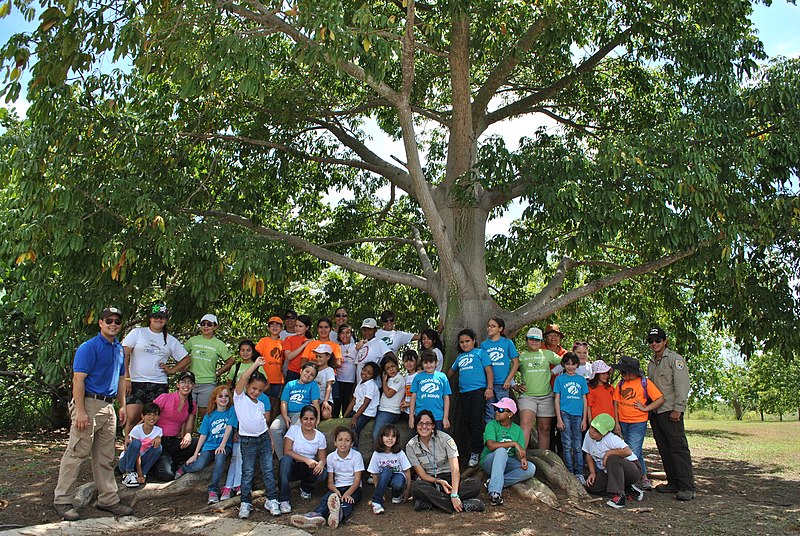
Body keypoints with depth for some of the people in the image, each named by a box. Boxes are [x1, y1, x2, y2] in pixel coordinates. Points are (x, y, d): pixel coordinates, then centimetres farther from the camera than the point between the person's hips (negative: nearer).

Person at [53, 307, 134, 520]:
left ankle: (108, 499, 18)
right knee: (77, 453, -2)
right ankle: (62, 501, 10)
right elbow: (78, 379, -15)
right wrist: (80, 411, -20)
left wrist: (123, 405, 17)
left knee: (105, 457, 12)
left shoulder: (119, 349, 15)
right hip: (89, 404, -8)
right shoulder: (89, 347, -9)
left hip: (108, 406, 8)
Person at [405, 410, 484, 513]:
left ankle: (428, 503, -31)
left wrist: (454, 495, -32)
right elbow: (422, 474, -5)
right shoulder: (411, 446, -6)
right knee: (416, 486, -36)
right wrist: (439, 481, -24)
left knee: (475, 485, -27)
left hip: (448, 477, 0)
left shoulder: (445, 439, -12)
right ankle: (464, 504, -32)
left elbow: (455, 469, -19)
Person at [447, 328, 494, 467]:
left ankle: (476, 452, -2)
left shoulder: (480, 353, 3)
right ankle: (474, 450, 18)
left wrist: (489, 388, -12)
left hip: (478, 391, -6)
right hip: (464, 392, 6)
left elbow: (489, 371, -3)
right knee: (467, 422, 8)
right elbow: (452, 371, 34)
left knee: (476, 422, -9)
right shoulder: (459, 357, 20)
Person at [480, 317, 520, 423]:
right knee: (489, 413, 6)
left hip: (502, 384, -2)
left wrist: (508, 380, -6)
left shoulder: (507, 343, 2)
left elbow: (516, 363, 2)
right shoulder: (484, 344, 7)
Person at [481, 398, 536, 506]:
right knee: (501, 451, -35)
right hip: (489, 461, -4)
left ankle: (493, 483, -21)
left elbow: (519, 452, -1)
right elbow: (491, 445, -24)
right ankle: (494, 492, -39)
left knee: (530, 468, -21)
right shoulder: (491, 425, -7)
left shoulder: (517, 430, 5)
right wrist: (514, 443, -24)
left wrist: (523, 459, -24)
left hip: (507, 463, 4)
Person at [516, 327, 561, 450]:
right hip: (527, 396, -2)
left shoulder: (547, 354, 12)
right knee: (525, 424, -20)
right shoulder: (521, 356, 8)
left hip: (546, 396, 2)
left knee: (544, 429, 6)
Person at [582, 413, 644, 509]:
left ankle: (619, 496, -30)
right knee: (592, 487, -7)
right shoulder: (589, 435, -6)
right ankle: (627, 489, 5)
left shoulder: (611, 439, -28)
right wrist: (592, 472, -5)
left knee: (612, 459, -36)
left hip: (632, 470, -8)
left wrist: (609, 452, -31)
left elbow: (628, 451, -44)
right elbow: (589, 454, 7)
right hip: (608, 472, 9)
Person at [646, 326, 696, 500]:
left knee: (678, 447, -10)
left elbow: (682, 385, -13)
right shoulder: (651, 363, 19)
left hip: (671, 412, -8)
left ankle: (688, 487, -9)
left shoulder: (675, 359, -5)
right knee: (664, 449, 10)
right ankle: (673, 483, 17)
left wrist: (678, 409, -18)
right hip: (655, 412, 8)